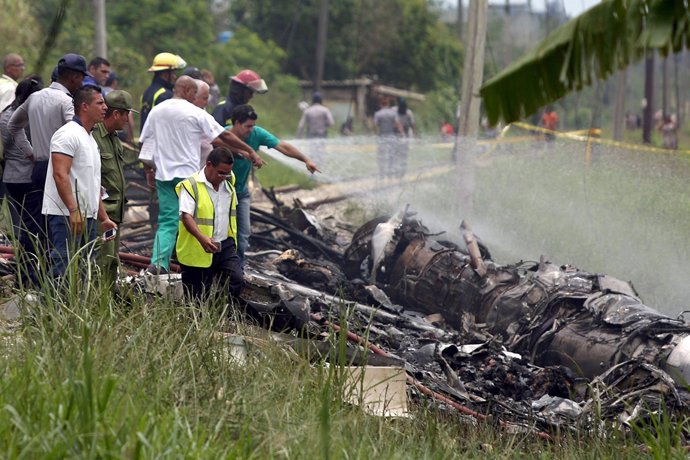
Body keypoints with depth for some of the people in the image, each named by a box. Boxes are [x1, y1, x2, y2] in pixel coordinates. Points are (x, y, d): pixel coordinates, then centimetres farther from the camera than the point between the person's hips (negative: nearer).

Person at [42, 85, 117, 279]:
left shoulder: (90, 139, 21)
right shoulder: (68, 134, -10)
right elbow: (60, 175, -20)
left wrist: (104, 217, 23)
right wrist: (74, 210, -26)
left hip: (87, 217, 10)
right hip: (66, 215, -10)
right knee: (64, 271, -14)